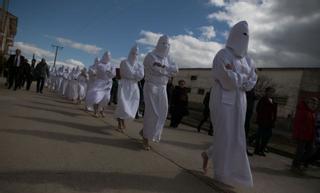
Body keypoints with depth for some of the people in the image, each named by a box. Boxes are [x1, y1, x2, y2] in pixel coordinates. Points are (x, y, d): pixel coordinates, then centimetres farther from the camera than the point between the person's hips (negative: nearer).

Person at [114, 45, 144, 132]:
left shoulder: (139, 65, 14)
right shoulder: (124, 62, 1)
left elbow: (141, 75, -4)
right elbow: (128, 73, -14)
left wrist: (132, 73, -11)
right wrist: (136, 74, -2)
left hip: (134, 87, 5)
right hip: (125, 86, -4)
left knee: (131, 106, 4)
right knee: (122, 104, -15)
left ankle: (122, 121, 23)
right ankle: (120, 124, -5)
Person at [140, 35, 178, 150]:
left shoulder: (166, 58, 14)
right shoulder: (150, 56, -7)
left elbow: (175, 69, -1)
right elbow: (159, 70, -21)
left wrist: (164, 68, -13)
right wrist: (169, 70, -6)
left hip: (162, 89, 7)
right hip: (151, 87, -6)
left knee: (161, 113, 5)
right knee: (152, 113, -9)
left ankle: (144, 131, 25)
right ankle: (146, 138, 6)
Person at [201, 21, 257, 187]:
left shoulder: (246, 59, 14)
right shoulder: (223, 55, -9)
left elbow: (252, 82, 7)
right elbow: (228, 81, -21)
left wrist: (236, 77, -10)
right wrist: (243, 77, -4)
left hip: (239, 102, 8)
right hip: (224, 101, -7)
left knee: (235, 137, 10)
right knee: (226, 136, -3)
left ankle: (208, 154, 31)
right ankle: (222, 173, 12)